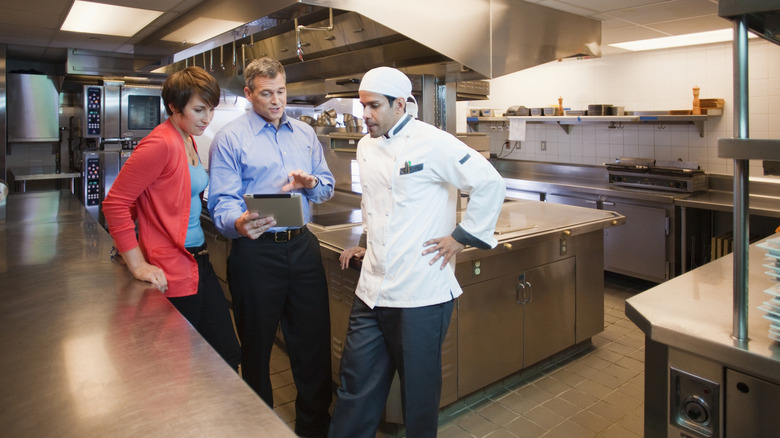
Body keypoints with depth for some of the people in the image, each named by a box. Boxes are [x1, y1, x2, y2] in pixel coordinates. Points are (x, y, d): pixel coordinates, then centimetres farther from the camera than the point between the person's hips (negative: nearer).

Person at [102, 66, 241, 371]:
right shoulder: (160, 144, -17)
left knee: (228, 356, 11)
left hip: (199, 264, 9)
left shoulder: (189, 141, 12)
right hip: (172, 275, -8)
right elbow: (115, 203, -18)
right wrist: (138, 265, -18)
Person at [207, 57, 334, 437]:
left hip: (303, 246, 4)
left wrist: (312, 183, -7)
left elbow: (327, 187, 16)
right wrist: (239, 224, -32)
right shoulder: (229, 138, -2)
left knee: (315, 339, 11)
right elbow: (221, 202, -10)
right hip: (256, 251, -4)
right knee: (257, 346, 11)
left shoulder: (305, 133, 12)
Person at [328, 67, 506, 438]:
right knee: (358, 383, 14)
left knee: (419, 386, 11)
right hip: (372, 289, 6)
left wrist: (462, 237, -11)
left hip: (420, 292, -6)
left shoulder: (433, 143, -12)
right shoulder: (366, 146, 12)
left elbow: (490, 185, -12)